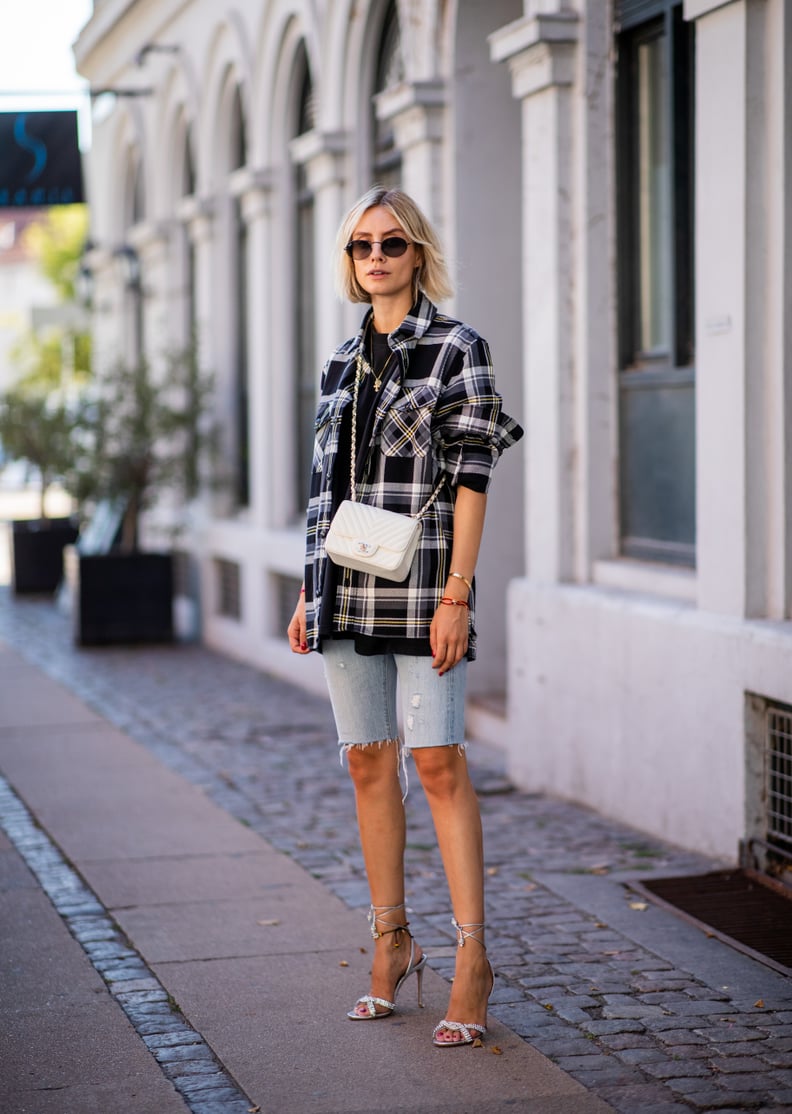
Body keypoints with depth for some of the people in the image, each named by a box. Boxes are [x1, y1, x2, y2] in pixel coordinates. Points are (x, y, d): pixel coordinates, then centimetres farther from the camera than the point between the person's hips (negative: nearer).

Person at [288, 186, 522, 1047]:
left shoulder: (456, 348, -2)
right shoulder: (342, 360, 14)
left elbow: (471, 479, -8)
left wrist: (456, 594, -15)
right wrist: (309, 593, 13)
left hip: (421, 580, -6)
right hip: (347, 587, 6)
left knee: (437, 761, -9)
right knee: (368, 760, 8)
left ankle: (472, 957, -4)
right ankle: (391, 943, 18)